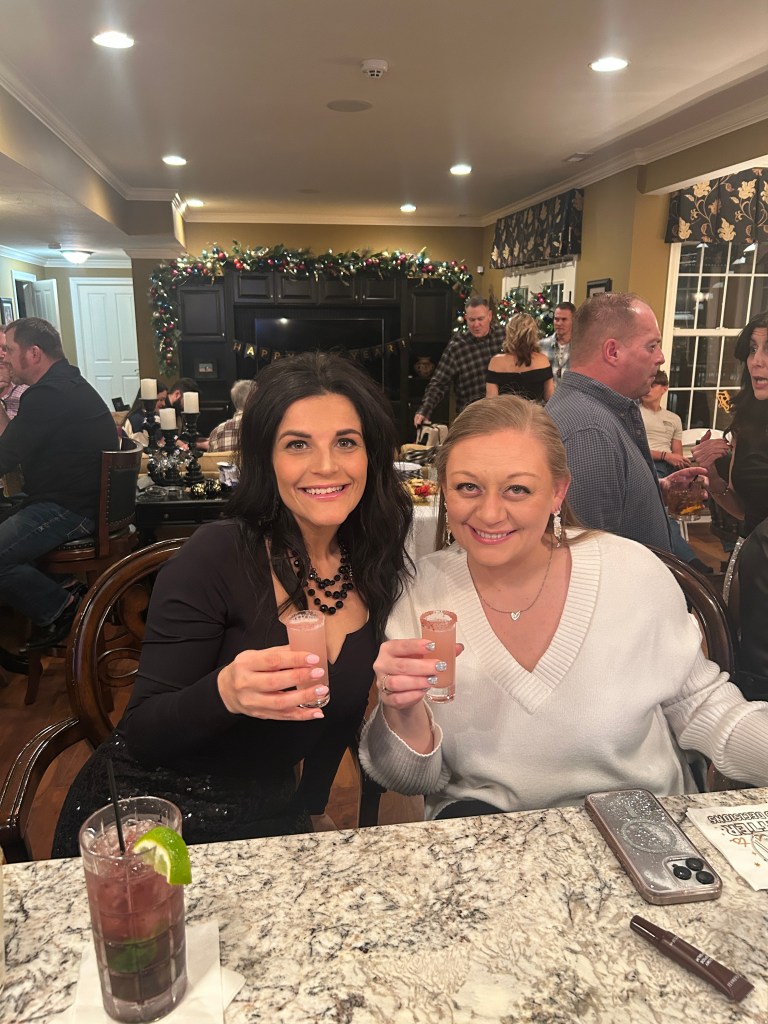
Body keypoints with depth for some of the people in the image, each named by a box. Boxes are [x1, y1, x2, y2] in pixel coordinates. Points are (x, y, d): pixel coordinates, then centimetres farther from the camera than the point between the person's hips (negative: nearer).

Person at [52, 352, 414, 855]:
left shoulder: (379, 569, -3)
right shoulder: (217, 556, -18)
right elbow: (140, 734, -17)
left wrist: (309, 809, 9)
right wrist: (225, 695, -35)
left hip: (268, 820, 4)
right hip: (148, 818, -3)